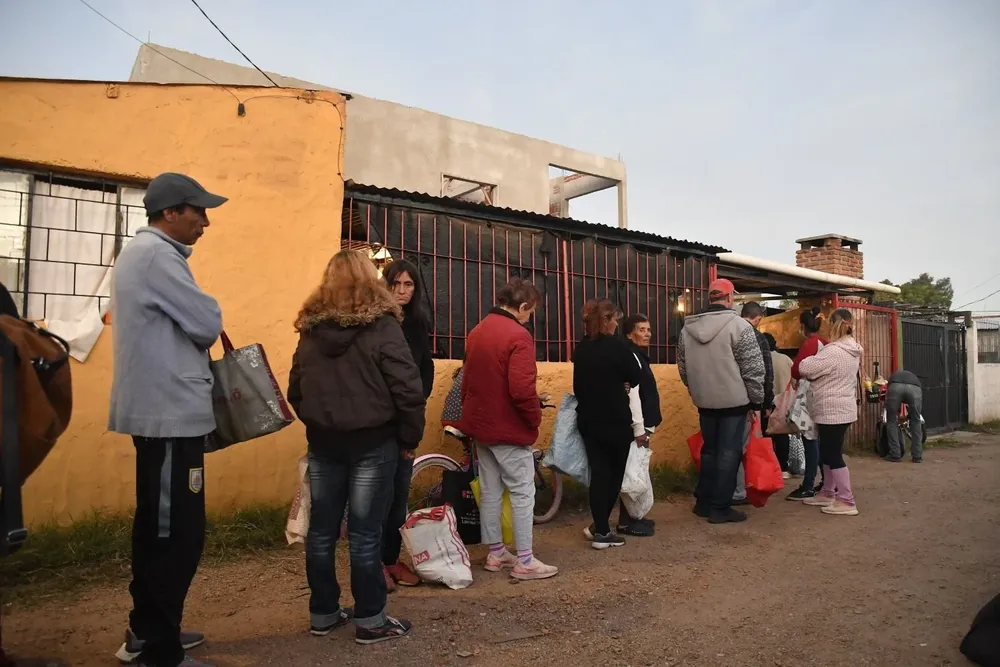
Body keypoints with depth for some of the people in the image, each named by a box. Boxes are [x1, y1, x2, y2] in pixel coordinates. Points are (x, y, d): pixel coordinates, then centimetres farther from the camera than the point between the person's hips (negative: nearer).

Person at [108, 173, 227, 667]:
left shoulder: (139, 251, 19)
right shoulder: (156, 254, -15)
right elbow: (207, 324, -16)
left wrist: (194, 332, 8)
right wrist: (205, 314, 4)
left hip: (159, 410, 11)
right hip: (171, 413, -11)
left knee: (157, 526, 18)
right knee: (178, 533, -3)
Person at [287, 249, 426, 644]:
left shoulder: (310, 330, 5)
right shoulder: (382, 327, -11)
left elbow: (295, 391, 10)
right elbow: (408, 389, -15)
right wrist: (410, 436, -3)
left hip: (323, 443, 5)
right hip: (372, 442, -5)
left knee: (321, 531, 13)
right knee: (365, 534, 2)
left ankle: (322, 614, 26)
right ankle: (370, 620, 14)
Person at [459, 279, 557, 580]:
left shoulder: (477, 332, 9)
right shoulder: (518, 336, -18)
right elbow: (522, 389, -26)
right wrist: (535, 417, -10)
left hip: (481, 424, 9)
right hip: (509, 428, -8)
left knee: (489, 490, 14)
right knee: (522, 491, 1)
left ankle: (495, 553, 24)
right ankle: (525, 561, 7)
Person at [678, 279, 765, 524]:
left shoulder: (687, 328, 4)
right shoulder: (738, 325, -13)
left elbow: (683, 367, 10)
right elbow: (753, 368, -12)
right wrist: (757, 399, -1)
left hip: (704, 401, 5)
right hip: (734, 400, -5)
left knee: (709, 450, 17)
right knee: (729, 453, 3)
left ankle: (703, 502, 24)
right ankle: (720, 508, 8)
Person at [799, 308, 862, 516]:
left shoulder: (833, 351, -22)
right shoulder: (852, 350, 10)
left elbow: (805, 369, -17)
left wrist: (812, 359, 3)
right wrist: (818, 360, 7)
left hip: (832, 411, -10)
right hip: (843, 409, 10)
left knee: (834, 455, -2)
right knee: (827, 452, 18)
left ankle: (847, 501, 3)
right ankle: (828, 493, 28)